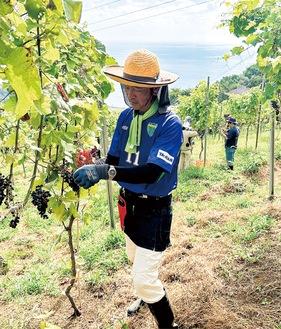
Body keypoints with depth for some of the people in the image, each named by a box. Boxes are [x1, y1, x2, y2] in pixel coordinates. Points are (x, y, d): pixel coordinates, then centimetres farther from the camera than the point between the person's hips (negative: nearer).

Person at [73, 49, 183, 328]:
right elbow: (113, 158, -2)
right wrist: (92, 171, -23)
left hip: (155, 210, -7)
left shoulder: (169, 124, -23)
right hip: (129, 203, 7)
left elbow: (152, 172, -32)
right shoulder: (126, 116, -2)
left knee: (143, 277, -4)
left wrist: (104, 172, -41)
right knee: (136, 259, 29)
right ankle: (150, 295, 60)